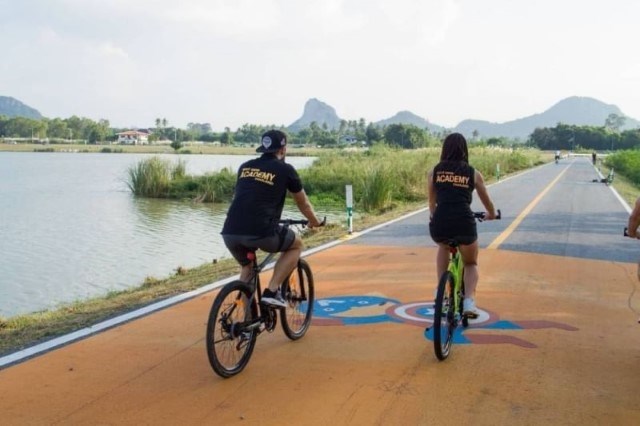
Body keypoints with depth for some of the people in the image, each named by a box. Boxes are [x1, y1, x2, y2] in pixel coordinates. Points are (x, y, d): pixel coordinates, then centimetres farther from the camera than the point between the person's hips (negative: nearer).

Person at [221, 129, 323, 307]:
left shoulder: (245, 166, 21)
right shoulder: (285, 169, 9)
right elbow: (303, 203, 22)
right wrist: (314, 221, 42)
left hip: (230, 232, 5)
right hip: (260, 231, -5)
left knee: (247, 268, 32)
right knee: (297, 244, 22)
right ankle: (271, 291, 11)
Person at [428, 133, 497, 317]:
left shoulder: (434, 171, 14)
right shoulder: (474, 174, 13)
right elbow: (487, 203, 27)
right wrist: (491, 214, 49)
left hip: (439, 224, 1)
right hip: (464, 223, -1)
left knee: (444, 247, 37)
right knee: (471, 264, 25)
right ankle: (469, 301, 2)